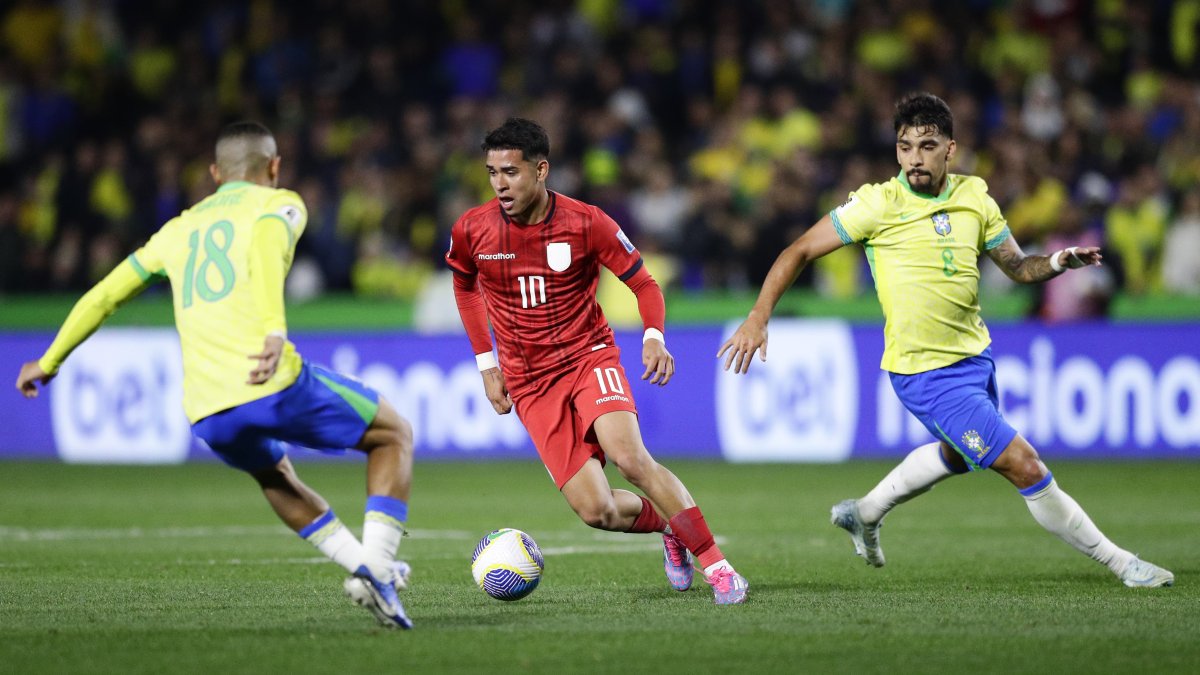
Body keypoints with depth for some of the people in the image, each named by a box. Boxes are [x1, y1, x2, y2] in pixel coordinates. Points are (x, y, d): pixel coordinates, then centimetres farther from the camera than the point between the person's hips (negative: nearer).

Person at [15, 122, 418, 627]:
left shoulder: (180, 228, 26)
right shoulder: (279, 204, 11)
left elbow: (105, 294, 30)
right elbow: (267, 246, -14)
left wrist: (50, 362, 42)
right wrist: (275, 332, -29)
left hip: (208, 417, 5)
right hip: (271, 385, -5)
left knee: (273, 474, 36)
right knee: (394, 434, 15)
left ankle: (361, 564, 23)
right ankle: (376, 569, -3)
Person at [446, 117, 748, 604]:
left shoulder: (585, 223, -11)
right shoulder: (472, 231, -5)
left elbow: (643, 283, -1)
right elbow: (465, 285, 17)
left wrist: (654, 337, -20)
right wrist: (486, 363, 11)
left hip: (589, 357, -2)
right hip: (530, 383, 2)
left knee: (630, 457, -29)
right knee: (595, 510, -13)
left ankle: (718, 566, -20)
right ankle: (667, 526, 21)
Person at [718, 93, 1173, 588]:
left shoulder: (974, 197, -1)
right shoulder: (878, 204, -16)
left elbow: (1017, 267, 8)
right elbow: (800, 251, -10)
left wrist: (1057, 263, -14)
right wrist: (758, 316, -18)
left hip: (976, 357, 7)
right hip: (927, 375, -7)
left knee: (955, 456, 33)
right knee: (1026, 469, -10)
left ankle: (864, 513, 53)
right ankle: (1122, 564, 3)